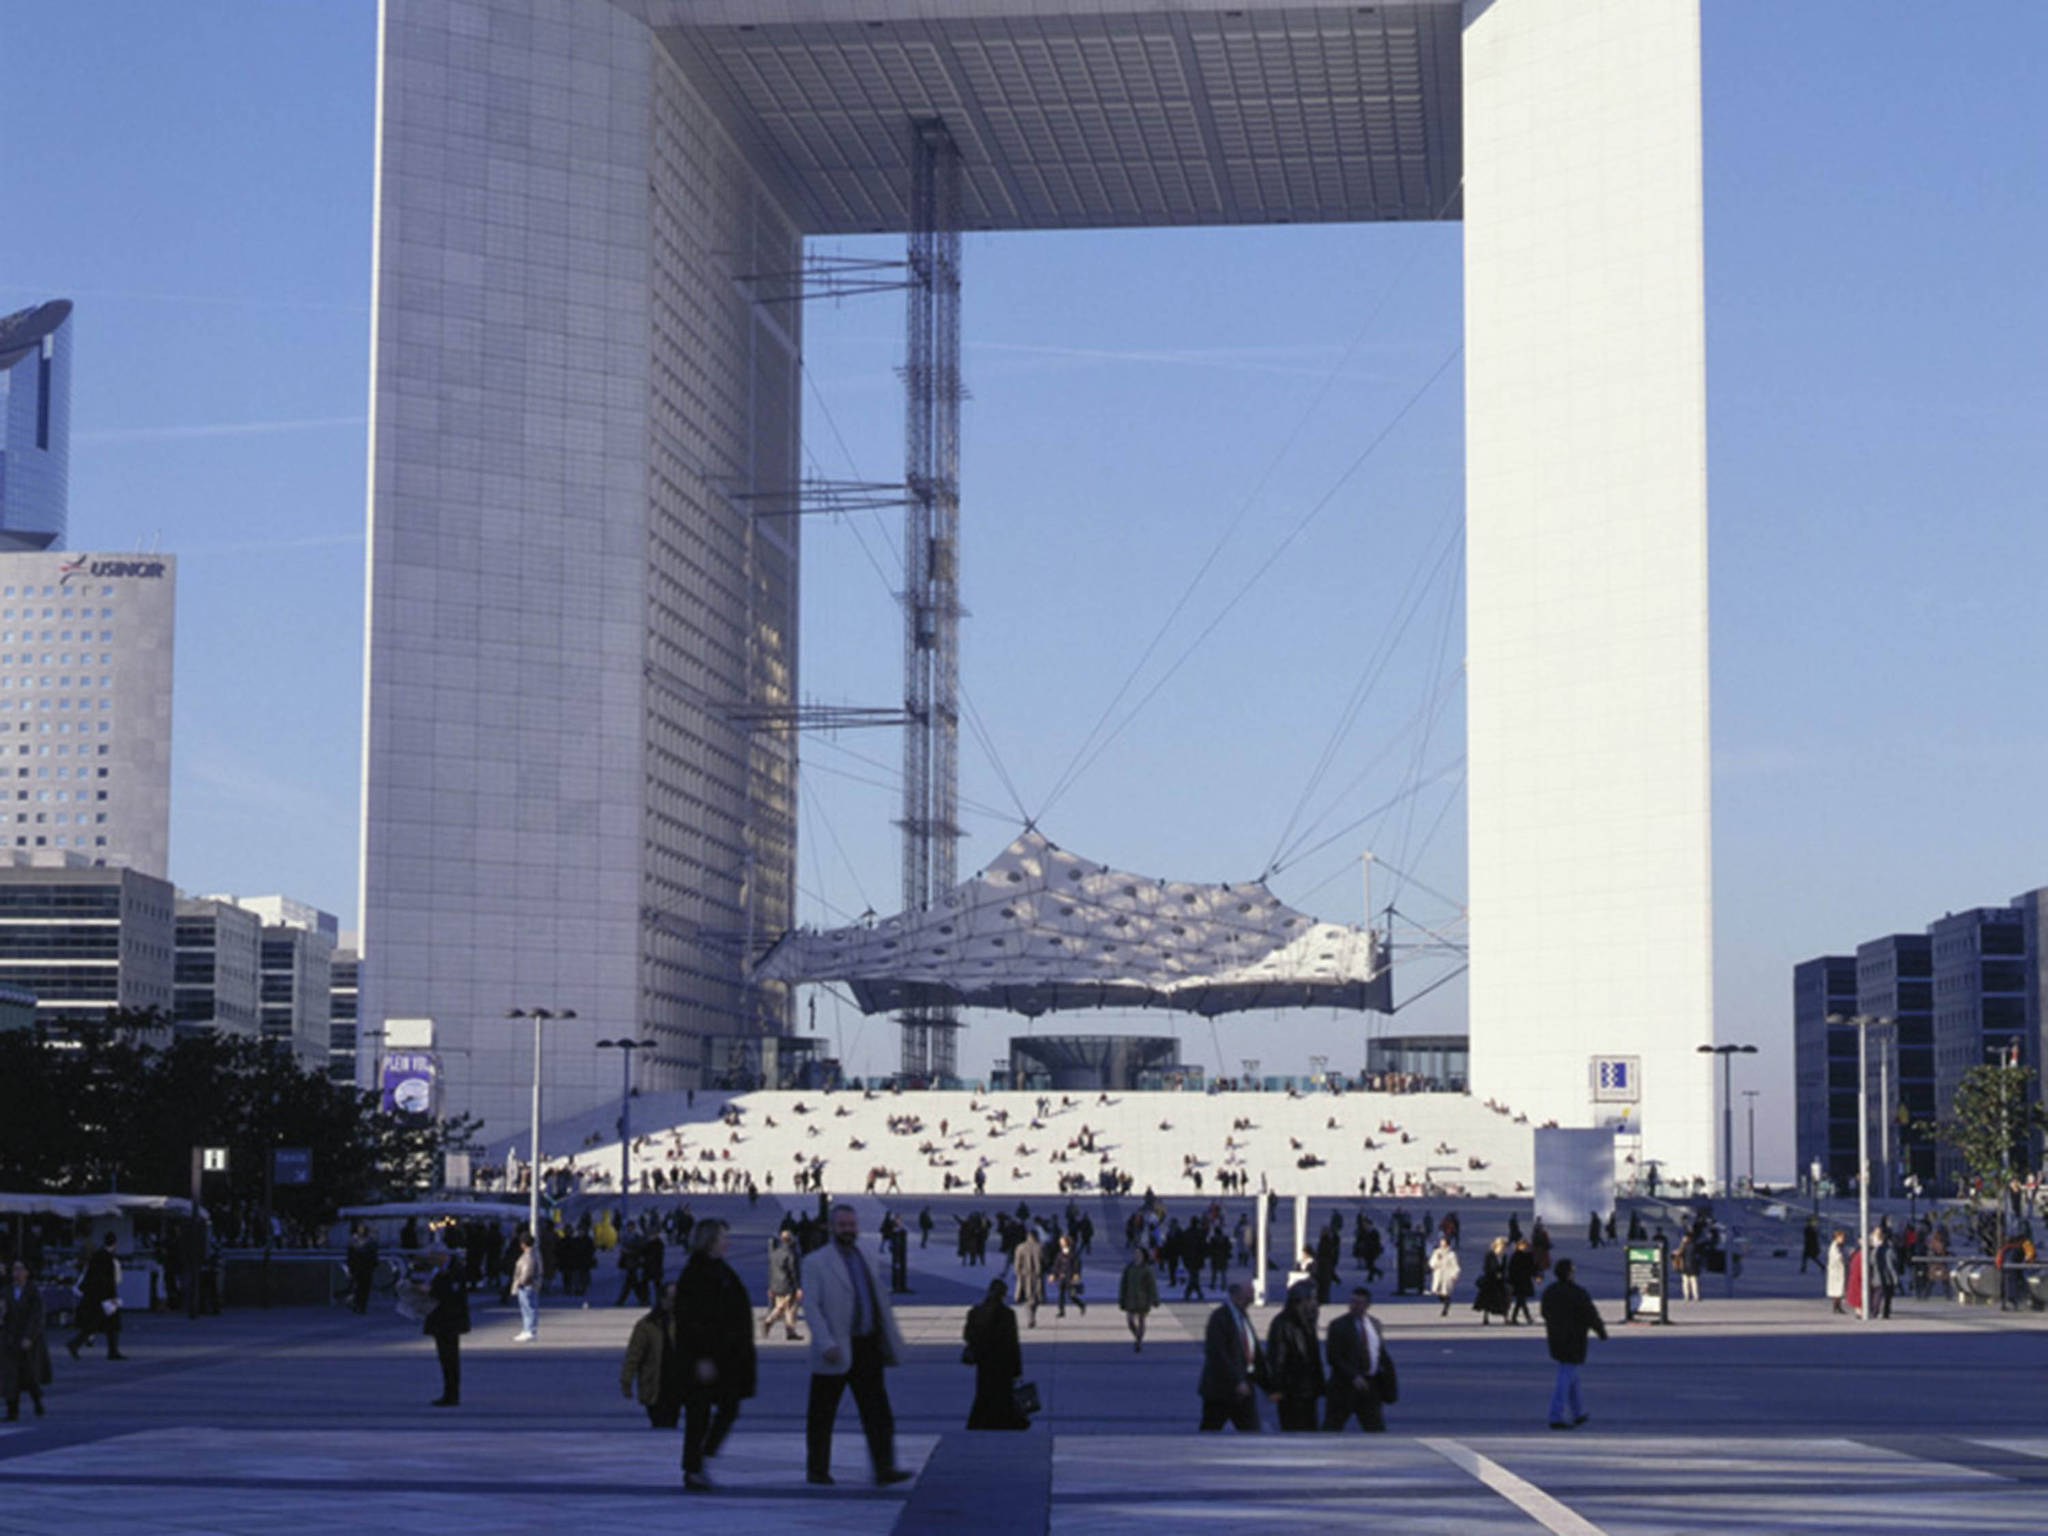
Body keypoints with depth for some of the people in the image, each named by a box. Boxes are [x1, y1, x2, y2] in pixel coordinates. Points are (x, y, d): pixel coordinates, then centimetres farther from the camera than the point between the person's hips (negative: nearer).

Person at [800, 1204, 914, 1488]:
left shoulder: (867, 1260, 15)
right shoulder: (815, 1262, -3)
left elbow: (882, 1302, 19)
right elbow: (810, 1306, -10)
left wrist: (892, 1341, 13)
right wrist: (827, 1344, -20)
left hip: (867, 1348, 4)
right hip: (836, 1352, -4)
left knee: (877, 1411, -3)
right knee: (821, 1416, 4)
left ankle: (884, 1469, -5)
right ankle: (817, 1470, 15)